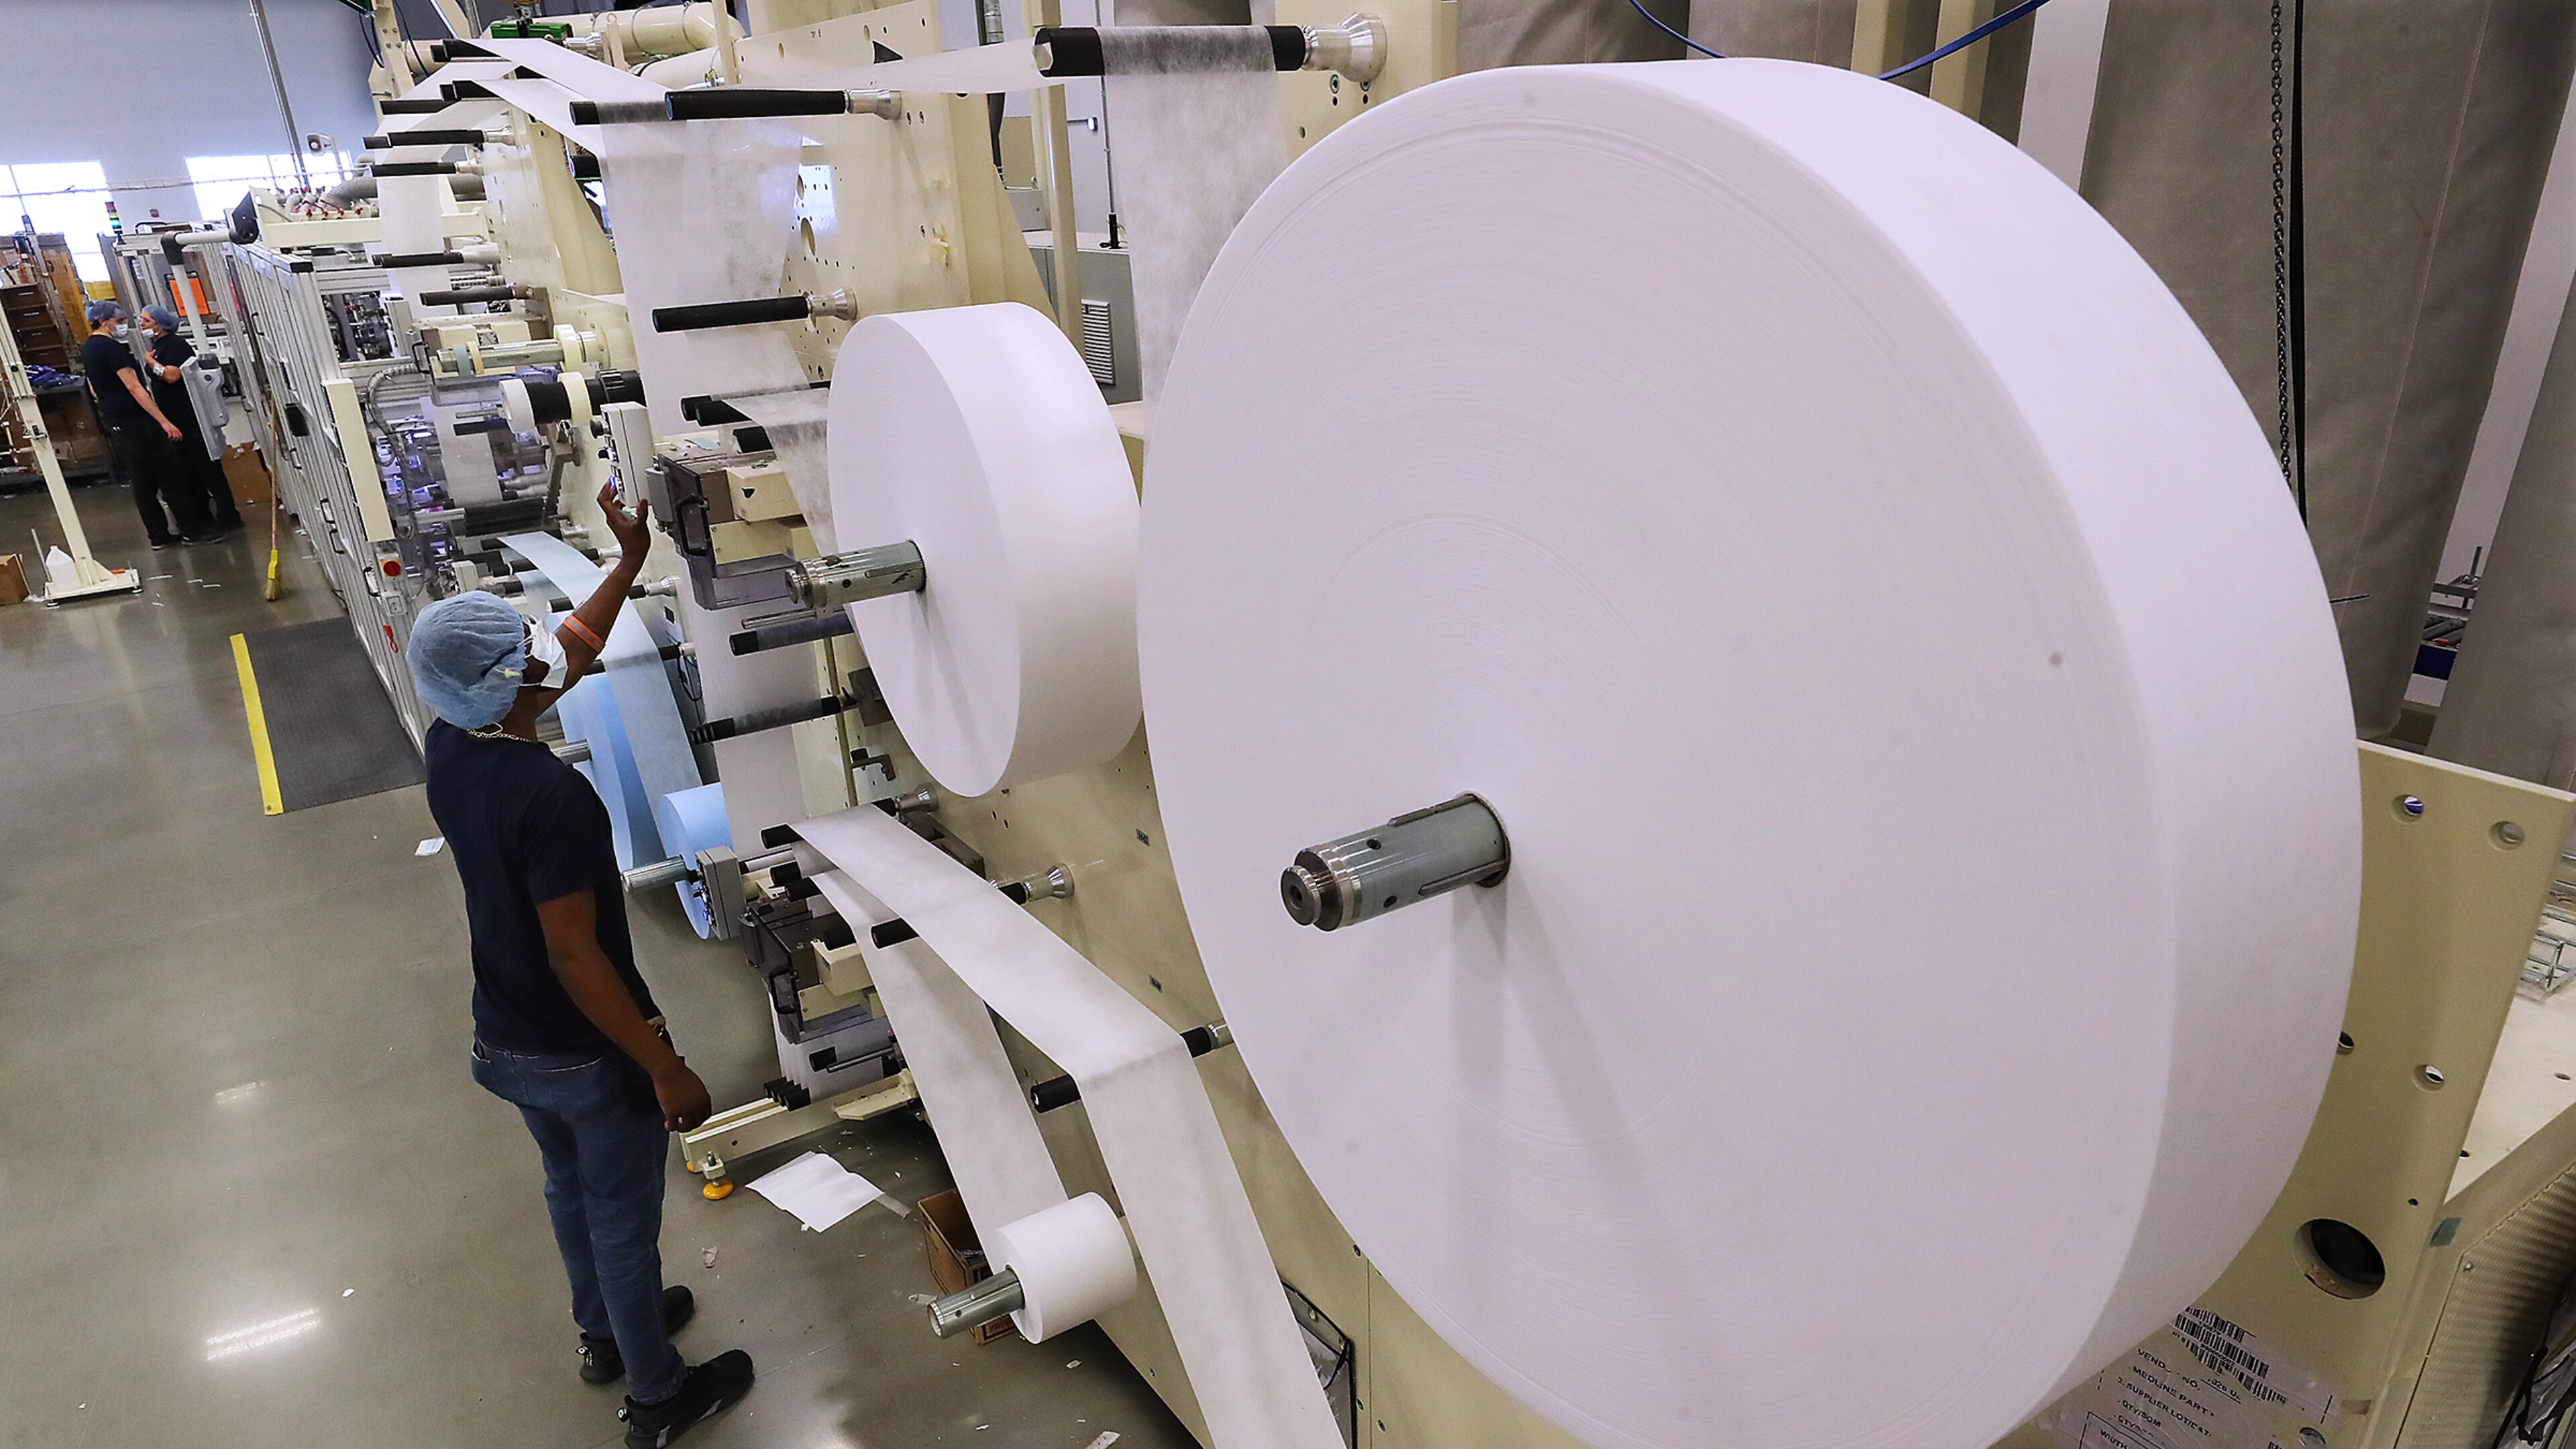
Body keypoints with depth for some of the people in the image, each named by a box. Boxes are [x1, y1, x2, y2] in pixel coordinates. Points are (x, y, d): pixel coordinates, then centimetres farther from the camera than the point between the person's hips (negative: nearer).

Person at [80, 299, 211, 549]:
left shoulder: (87, 350, 15)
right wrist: (164, 421, -24)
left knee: (141, 481, 11)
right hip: (135, 422, -9)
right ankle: (192, 529, -1)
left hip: (113, 423, 9)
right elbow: (134, 388, -21)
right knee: (170, 475, -4)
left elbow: (94, 391, 23)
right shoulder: (112, 348, -15)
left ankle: (158, 535, 13)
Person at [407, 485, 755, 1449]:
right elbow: (575, 956, -30)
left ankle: (603, 1333, 53)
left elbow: (571, 650, 8)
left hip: (505, 1043, 8)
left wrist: (631, 561, 10)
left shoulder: (446, 751, -7)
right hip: (588, 1056, -8)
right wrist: (666, 1069, -23)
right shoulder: (551, 795, -32)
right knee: (624, 1221, 13)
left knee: (570, 1191, 29)